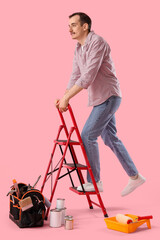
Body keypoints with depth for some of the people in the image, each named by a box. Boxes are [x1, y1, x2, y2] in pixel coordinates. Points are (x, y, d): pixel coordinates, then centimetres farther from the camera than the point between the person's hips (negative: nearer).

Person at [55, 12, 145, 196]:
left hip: (108, 97, -9)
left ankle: (94, 182, 5)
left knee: (87, 136, -9)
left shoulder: (97, 42, -17)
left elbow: (88, 77, -25)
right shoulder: (78, 49, 12)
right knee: (110, 138, 12)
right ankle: (134, 177, 23)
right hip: (100, 99, 9)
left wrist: (67, 97, -24)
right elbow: (75, 77, 14)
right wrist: (63, 98, 3)